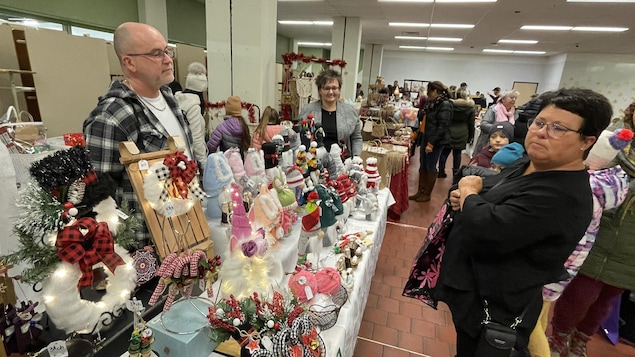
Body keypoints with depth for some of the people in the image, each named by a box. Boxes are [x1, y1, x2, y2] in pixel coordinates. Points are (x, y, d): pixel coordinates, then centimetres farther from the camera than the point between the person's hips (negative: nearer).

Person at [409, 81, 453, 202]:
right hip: (426, 138, 9)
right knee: (422, 166, 11)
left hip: (436, 141, -9)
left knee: (430, 167, 1)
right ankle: (420, 191, 21)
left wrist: (431, 143, -21)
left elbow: (442, 127, -20)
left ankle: (427, 194, 14)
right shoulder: (432, 104, 13)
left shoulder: (445, 105, -15)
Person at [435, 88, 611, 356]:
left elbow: (488, 229, -40)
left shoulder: (562, 197, -30)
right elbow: (490, 200, 16)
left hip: (493, 307, -9)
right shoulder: (529, 164, 1)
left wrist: (468, 191, -19)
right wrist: (465, 197, -8)